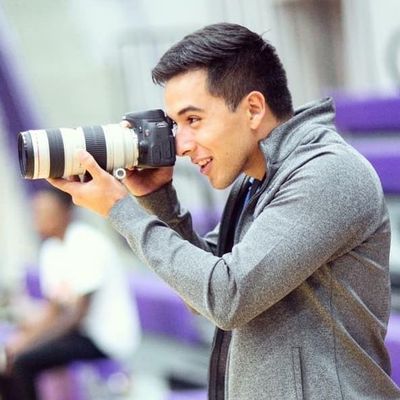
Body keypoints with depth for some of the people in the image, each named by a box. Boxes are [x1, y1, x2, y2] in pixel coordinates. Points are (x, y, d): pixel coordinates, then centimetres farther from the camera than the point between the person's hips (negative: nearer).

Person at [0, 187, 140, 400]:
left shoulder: (88, 245, -17)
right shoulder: (50, 250, 8)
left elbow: (78, 314, -20)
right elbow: (53, 311, 10)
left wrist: (30, 340, -23)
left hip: (107, 338, -9)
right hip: (75, 329, 9)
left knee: (23, 361, -22)